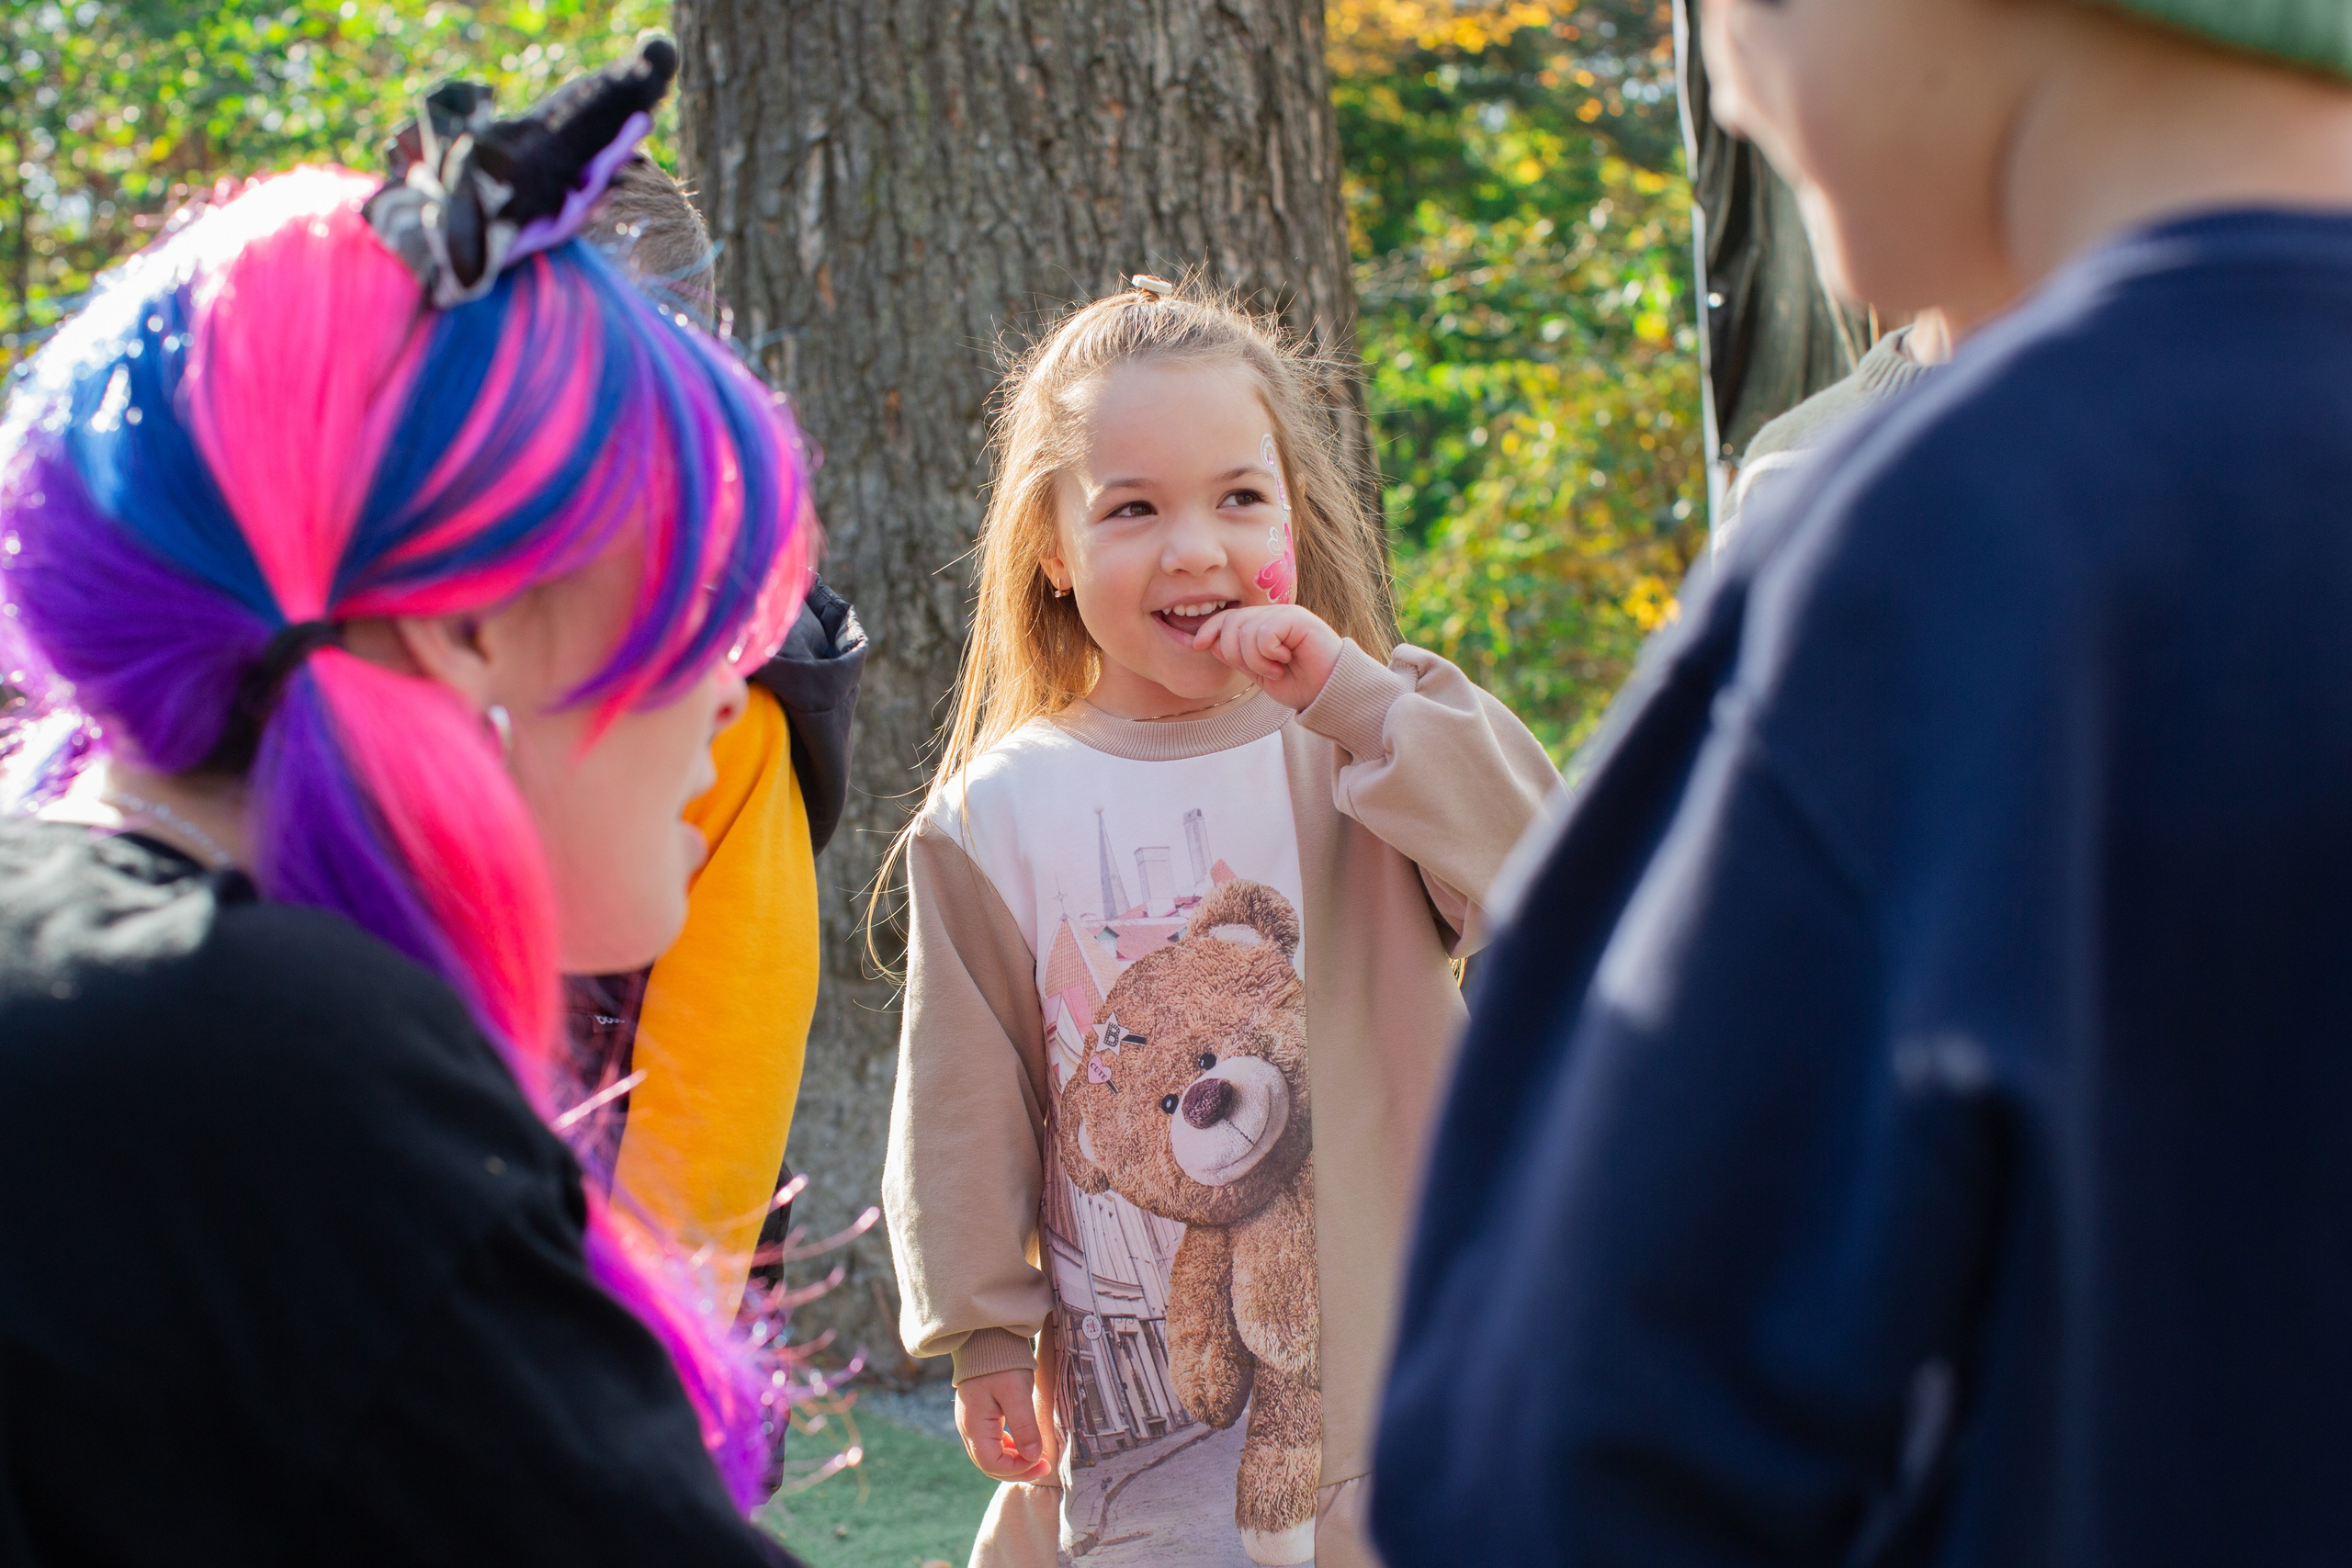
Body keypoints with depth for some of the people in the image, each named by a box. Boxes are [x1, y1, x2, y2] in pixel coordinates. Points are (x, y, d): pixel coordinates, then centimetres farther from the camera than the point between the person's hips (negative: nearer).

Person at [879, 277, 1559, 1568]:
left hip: (1389, 1352, 0)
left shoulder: (1365, 757, -1)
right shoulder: (997, 815, -1)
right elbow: (962, 1098, 3)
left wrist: (1356, 696, -21)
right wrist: (981, 1331, 3)